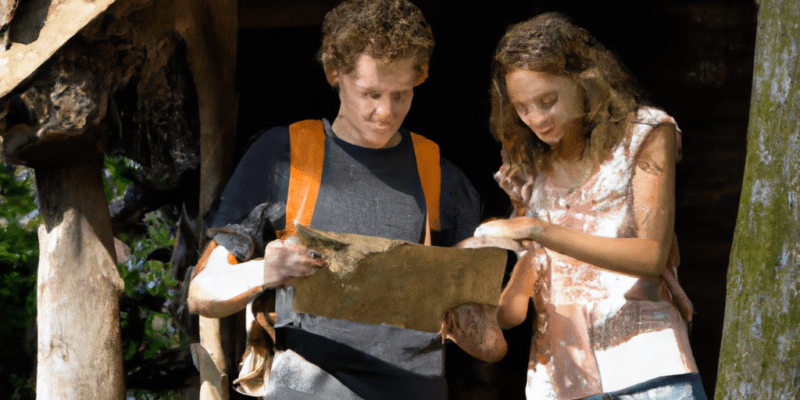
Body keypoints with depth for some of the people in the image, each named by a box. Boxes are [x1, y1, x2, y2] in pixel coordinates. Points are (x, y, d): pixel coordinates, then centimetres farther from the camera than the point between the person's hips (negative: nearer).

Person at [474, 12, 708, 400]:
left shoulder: (644, 134, 4)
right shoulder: (528, 166, 13)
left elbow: (653, 255, -9)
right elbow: (516, 303, 13)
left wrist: (538, 230, -16)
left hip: (646, 367, -3)